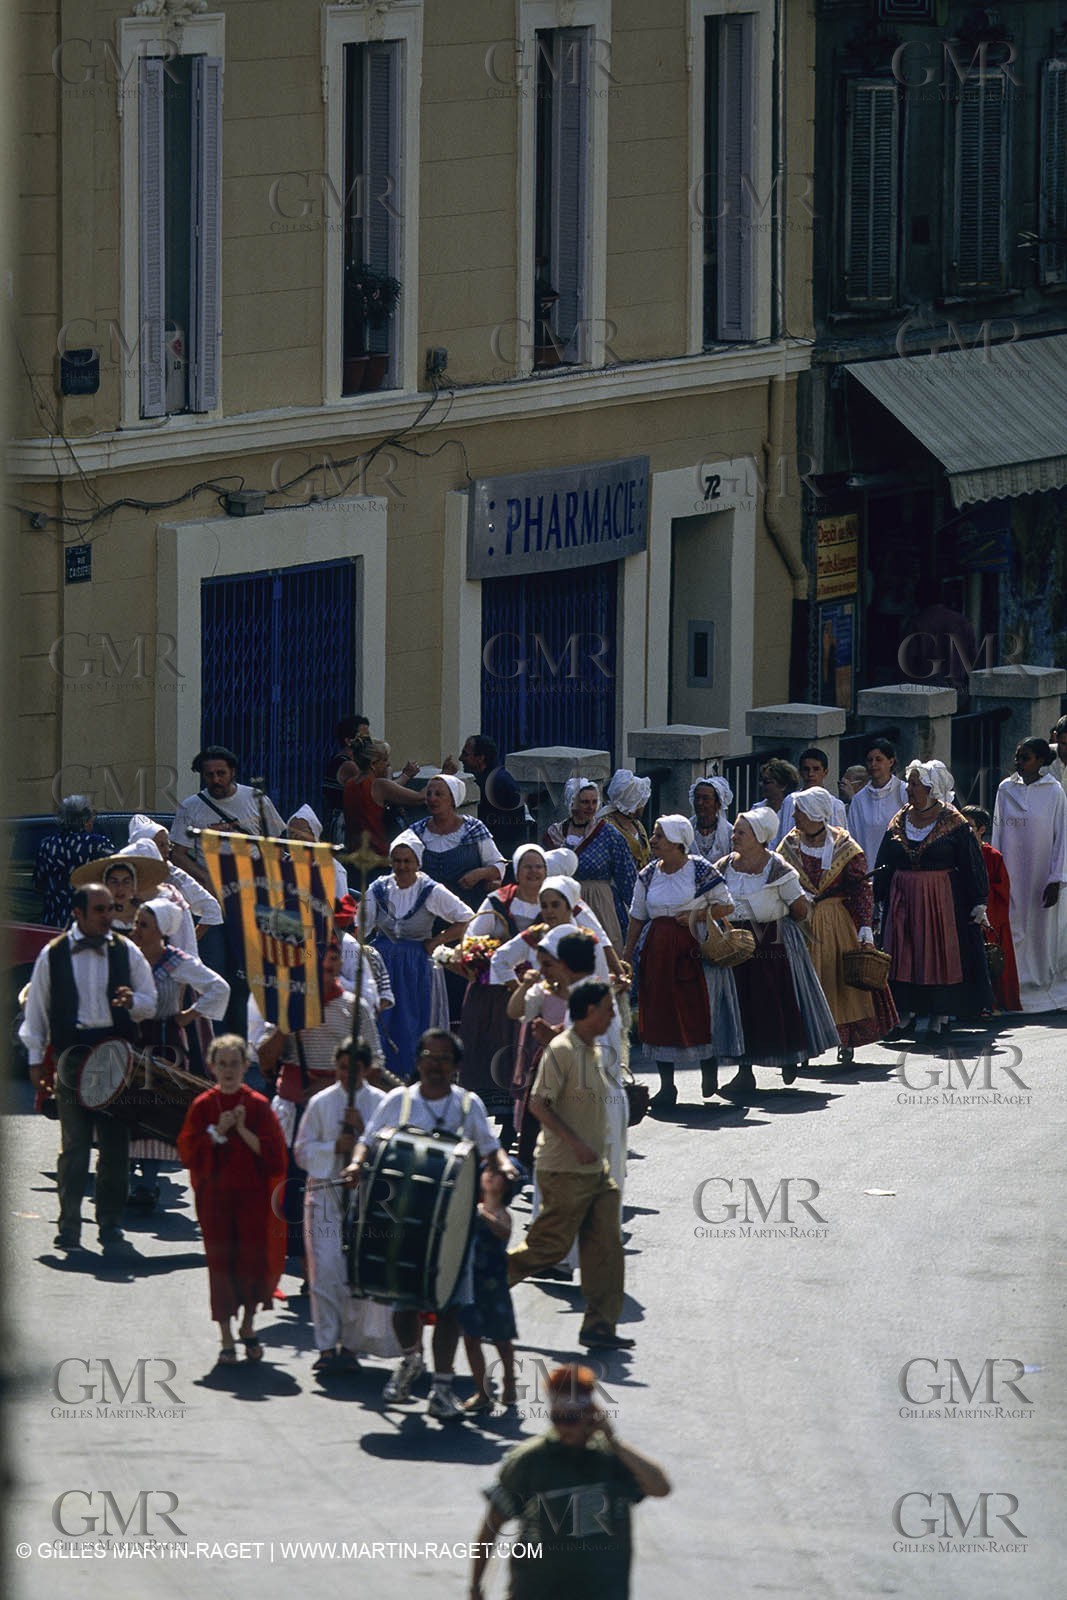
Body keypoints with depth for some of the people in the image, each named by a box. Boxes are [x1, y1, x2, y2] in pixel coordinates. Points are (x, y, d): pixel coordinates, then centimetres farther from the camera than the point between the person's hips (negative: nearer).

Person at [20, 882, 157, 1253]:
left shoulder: (126, 952, 8)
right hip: (72, 1054, -1)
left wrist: (132, 1001, -8)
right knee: (74, 1145, -3)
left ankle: (111, 1226, 10)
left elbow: (151, 1002, 15)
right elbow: (36, 1009, 11)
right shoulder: (52, 955, 5)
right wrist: (35, 1058, 8)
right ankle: (69, 1226, 5)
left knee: (115, 1146, 1)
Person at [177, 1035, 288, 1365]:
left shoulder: (258, 1105, 1)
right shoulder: (202, 1106, 2)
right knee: (221, 1262, 0)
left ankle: (248, 1325, 24)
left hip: (252, 1195, 0)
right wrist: (218, 1132, -15)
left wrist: (242, 1130, -15)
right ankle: (226, 1338, 7)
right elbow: (188, 1151, -3)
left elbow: (273, 1152, -5)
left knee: (254, 1260, 1)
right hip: (215, 1196, 0)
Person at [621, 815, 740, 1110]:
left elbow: (726, 906, 0)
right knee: (659, 1015, 1)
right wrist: (626, 955, 10)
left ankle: (709, 1072, 17)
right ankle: (666, 1086, 6)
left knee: (698, 1011, -5)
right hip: (657, 950, 4)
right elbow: (637, 918, 14)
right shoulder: (648, 876, 9)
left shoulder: (701, 871, -4)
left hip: (694, 949, -4)